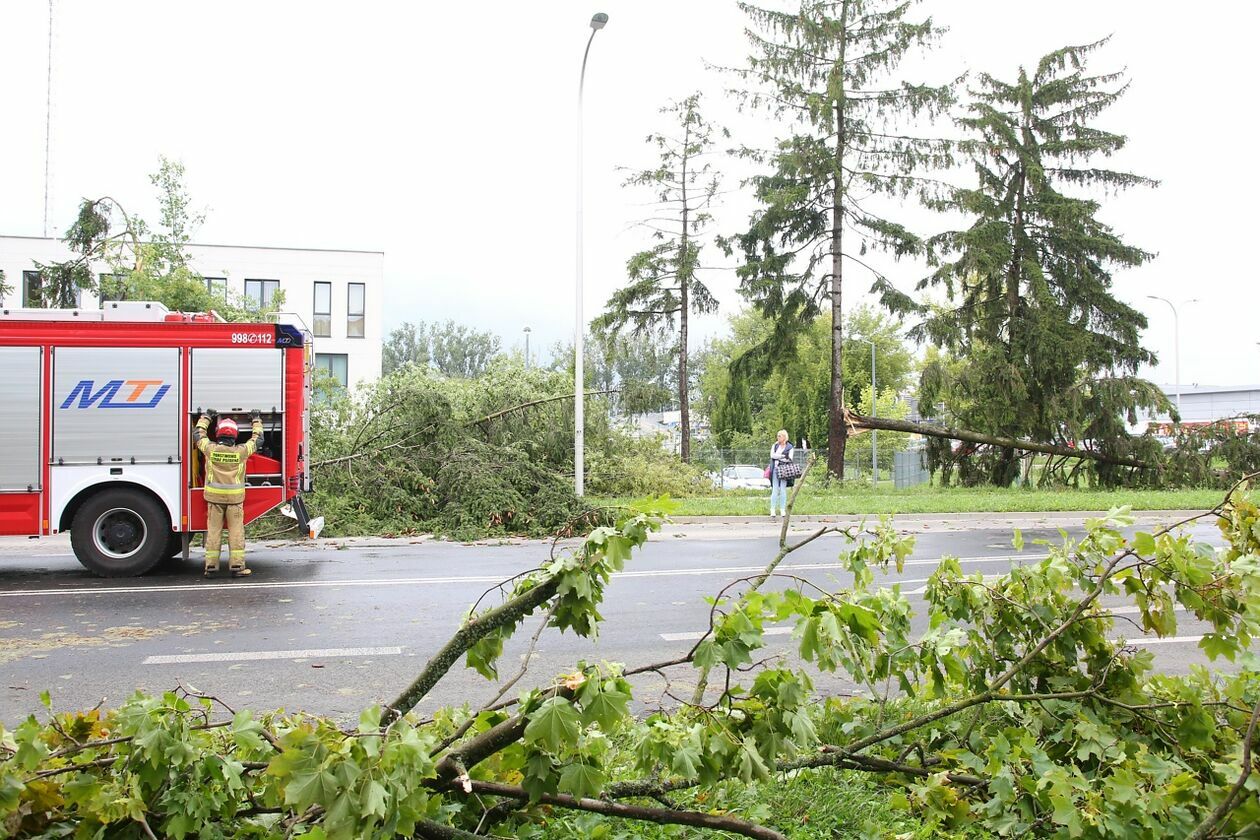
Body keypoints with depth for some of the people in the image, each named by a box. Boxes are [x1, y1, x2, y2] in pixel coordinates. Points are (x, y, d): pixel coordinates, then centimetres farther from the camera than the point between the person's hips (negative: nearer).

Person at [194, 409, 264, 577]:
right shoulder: (241, 451, -7)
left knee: (213, 531, 7)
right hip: (235, 499, -1)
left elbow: (197, 434, 14)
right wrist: (256, 420, 24)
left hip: (214, 497, 1)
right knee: (236, 532, 2)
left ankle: (211, 565, 10)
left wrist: (205, 417, 27)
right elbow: (257, 439, 10)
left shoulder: (210, 449, -6)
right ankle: (237, 566, 2)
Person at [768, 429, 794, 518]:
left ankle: (783, 510, 3)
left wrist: (778, 457, -6)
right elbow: (772, 455, -2)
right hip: (775, 469, 2)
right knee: (775, 490, -3)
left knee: (783, 490, -2)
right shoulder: (775, 445, 14)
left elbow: (789, 459, -6)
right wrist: (783, 456, -9)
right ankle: (772, 511, -4)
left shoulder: (789, 447, 5)